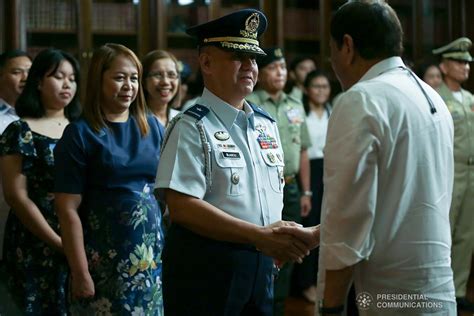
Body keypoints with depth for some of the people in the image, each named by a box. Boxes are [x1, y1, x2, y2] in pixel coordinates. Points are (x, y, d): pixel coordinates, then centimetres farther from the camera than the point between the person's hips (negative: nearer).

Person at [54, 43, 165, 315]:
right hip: (104, 260, -4)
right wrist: (80, 273, -14)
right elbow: (68, 209, -10)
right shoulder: (80, 134, -6)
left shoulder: (153, 128, 6)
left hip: (155, 253, 4)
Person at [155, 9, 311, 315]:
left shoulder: (266, 125, 10)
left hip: (262, 264, 7)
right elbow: (183, 207, -20)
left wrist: (277, 244, 4)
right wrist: (259, 236, -23)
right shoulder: (191, 128, -11)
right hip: (204, 266, -6)